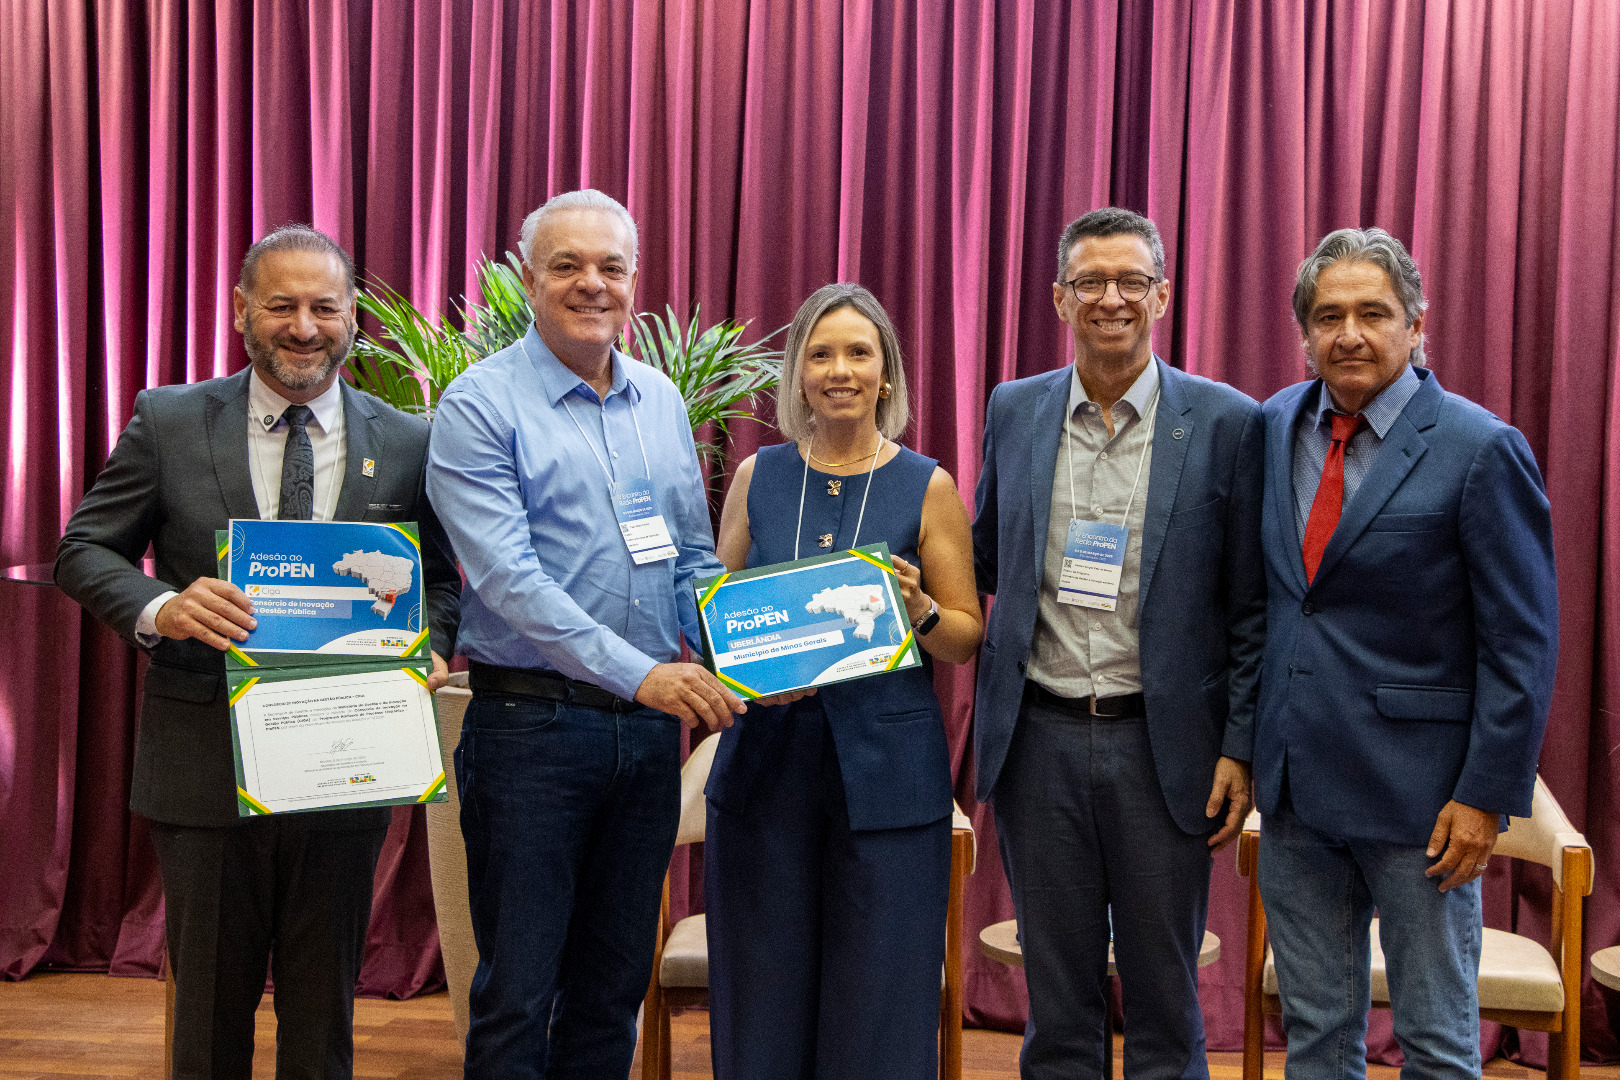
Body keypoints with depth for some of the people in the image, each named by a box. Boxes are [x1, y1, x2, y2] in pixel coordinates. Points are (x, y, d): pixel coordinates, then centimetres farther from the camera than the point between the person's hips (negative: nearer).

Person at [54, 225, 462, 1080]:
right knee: (208, 1009, 13)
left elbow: (438, 581, 9)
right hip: (205, 765, -1)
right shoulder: (168, 421, 0)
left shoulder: (406, 443, 2)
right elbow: (83, 551, 2)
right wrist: (159, 607, -19)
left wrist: (428, 649, -13)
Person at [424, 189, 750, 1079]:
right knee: (517, 990, 4)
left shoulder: (662, 403, 11)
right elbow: (506, 576, -17)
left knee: (614, 983, 15)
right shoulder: (480, 404, -7)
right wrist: (637, 672, -25)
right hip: (532, 722, -5)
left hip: (649, 727, 5)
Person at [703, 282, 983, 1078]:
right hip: (766, 758, 2)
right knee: (764, 993, 7)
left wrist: (918, 610, -16)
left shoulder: (927, 487, 2)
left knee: (879, 1000, 3)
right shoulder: (757, 477, 8)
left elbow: (966, 637, 5)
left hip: (887, 766, -2)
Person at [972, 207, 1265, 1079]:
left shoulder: (1227, 423, -2)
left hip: (1163, 742, -2)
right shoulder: (1014, 411, 6)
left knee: (1164, 992, 11)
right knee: (1056, 993, 13)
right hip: (1039, 737, 2)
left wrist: (1240, 747, -6)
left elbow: (1250, 604, -2)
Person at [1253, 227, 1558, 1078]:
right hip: (1296, 783, 5)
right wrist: (1244, 743, 9)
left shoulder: (1480, 449, -10)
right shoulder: (1275, 427, 6)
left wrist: (1487, 794, -13)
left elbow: (1522, 645, -10)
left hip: (1416, 789, -5)